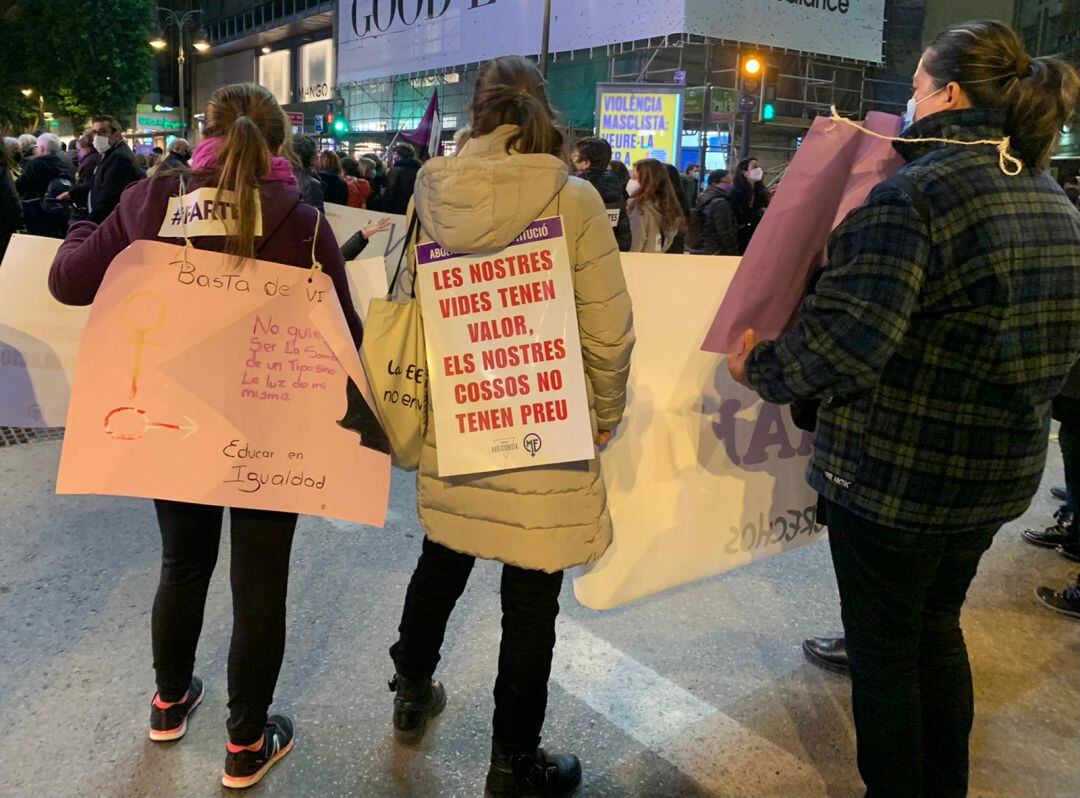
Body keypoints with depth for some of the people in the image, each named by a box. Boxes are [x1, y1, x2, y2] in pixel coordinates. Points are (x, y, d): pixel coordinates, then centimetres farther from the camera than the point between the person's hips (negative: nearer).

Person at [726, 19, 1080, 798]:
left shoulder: (912, 194, -21)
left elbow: (846, 343, -29)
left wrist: (761, 367, -13)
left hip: (895, 475, -8)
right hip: (1002, 472, 8)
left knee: (884, 648, 12)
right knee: (938, 624, 25)